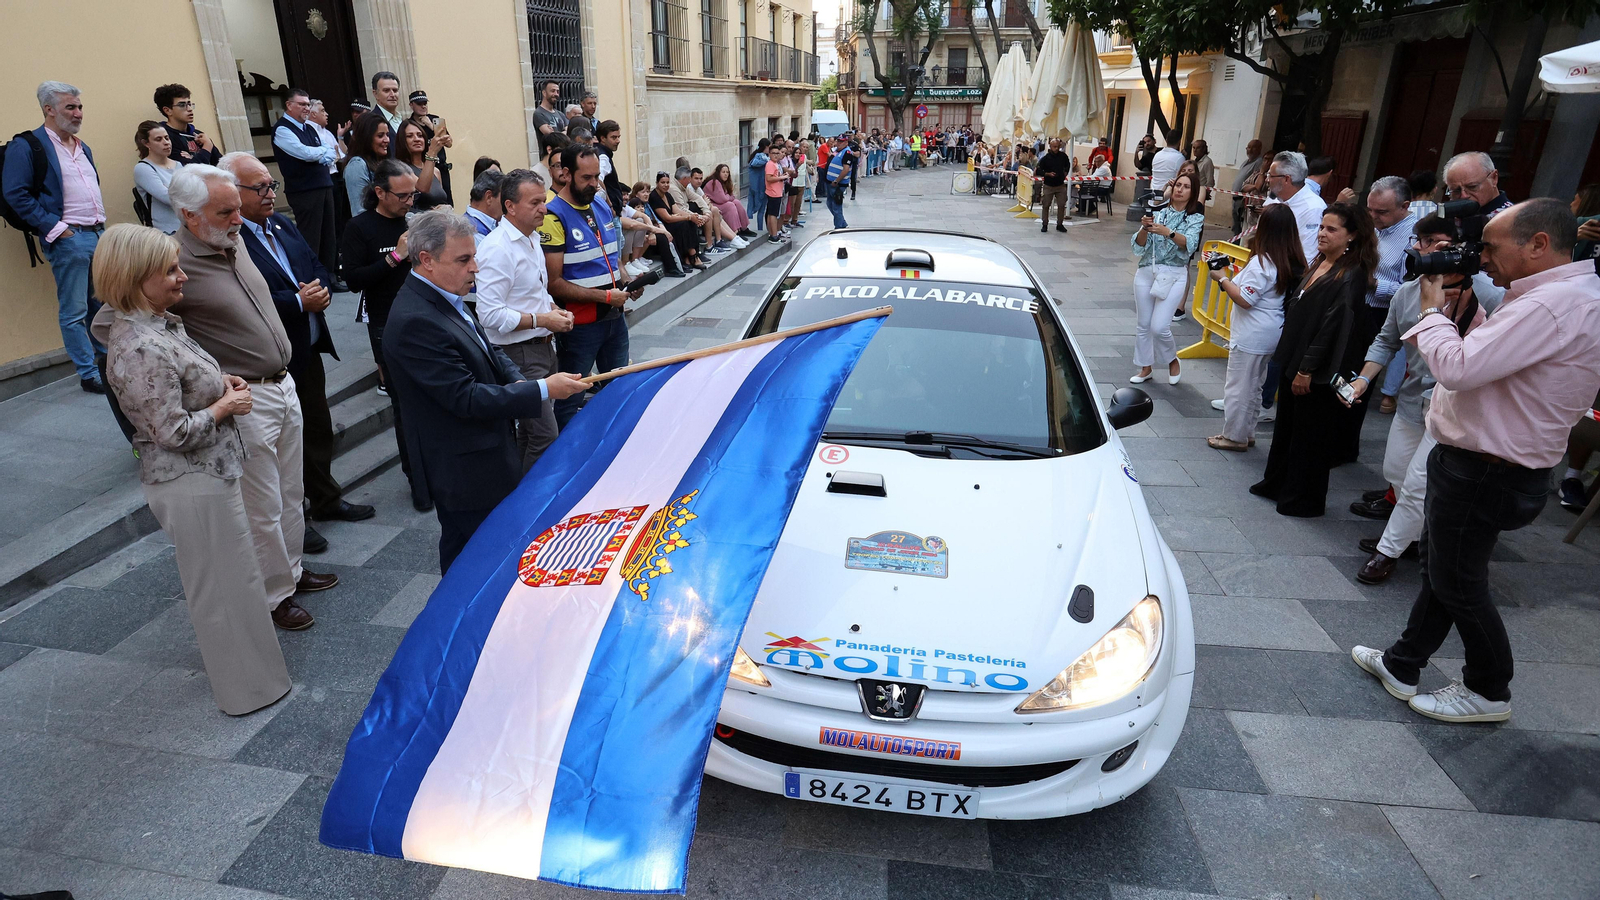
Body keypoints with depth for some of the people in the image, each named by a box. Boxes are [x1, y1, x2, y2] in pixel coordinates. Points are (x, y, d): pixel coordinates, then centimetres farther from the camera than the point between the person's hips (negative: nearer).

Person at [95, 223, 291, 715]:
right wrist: (225, 405, -13)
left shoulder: (156, 324, 3)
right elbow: (174, 432, -26)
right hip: (193, 483, -10)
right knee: (227, 582, 5)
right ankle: (249, 685, 21)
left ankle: (232, 663, 45)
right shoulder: (142, 349, -27)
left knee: (217, 580, 25)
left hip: (203, 472, 10)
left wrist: (218, 382, 4)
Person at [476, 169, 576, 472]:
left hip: (543, 347, 10)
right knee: (545, 437, -9)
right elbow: (490, 314, -23)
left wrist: (555, 309, 6)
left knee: (529, 430, 18)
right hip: (519, 355, -10)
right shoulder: (496, 248, -18)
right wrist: (541, 320, -19)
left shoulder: (532, 237, 13)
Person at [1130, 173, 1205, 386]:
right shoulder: (1158, 212, 4)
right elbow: (1139, 247, -1)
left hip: (1173, 275, -3)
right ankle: (1145, 368, 24)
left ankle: (1172, 360, 18)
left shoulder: (1195, 218, 1)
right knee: (1144, 325, 8)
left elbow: (1189, 244, -18)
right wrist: (1144, 228, -21)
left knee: (1159, 326, -10)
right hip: (1146, 272, 3)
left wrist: (1168, 232, -34)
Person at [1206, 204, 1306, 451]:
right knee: (1253, 387, 20)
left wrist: (1223, 278, -12)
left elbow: (1244, 299, -22)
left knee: (1238, 387, 3)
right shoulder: (1293, 263, 5)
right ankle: (1247, 433, 31)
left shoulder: (1261, 263, -21)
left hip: (1251, 336, -9)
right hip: (1272, 335, 9)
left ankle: (1234, 436, 13)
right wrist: (1232, 276, 8)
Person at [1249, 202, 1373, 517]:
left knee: (1309, 435, 4)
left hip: (1316, 371, -8)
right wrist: (1286, 356, 14)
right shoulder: (1318, 264, 10)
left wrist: (1307, 369, -20)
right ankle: (1277, 482, 34)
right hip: (1292, 360, 8)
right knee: (1285, 426, 19)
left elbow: (1331, 326, -20)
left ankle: (1304, 499, 17)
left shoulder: (1351, 276, -16)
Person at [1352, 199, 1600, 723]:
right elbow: (1484, 356, 13)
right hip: (1480, 462, 10)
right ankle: (1402, 665, 33)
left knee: (1458, 583, 7)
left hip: (1484, 475, -10)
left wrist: (1434, 310, -15)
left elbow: (1458, 368, -31)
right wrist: (1464, 310, 3)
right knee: (1440, 569, 19)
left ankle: (1489, 692, 28)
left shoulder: (1552, 306, -25)